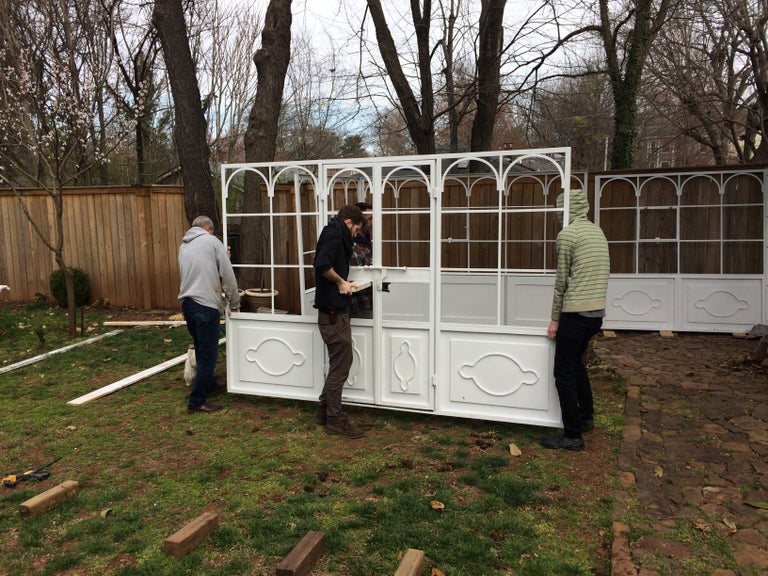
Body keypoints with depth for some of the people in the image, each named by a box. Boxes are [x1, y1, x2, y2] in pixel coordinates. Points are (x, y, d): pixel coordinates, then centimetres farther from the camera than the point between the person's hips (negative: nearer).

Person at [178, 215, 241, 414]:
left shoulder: (183, 245, 16)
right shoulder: (212, 241, -3)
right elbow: (228, 275, -5)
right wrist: (234, 303, 5)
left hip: (186, 303, 8)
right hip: (206, 305, -8)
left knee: (202, 350, 23)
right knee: (208, 355, -2)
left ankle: (209, 385, 38)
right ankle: (196, 401, 1)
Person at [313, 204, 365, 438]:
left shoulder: (333, 234, 17)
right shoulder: (335, 234, -13)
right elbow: (322, 264, -28)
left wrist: (342, 282, 9)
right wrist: (340, 281, -15)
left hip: (333, 311, 10)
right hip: (334, 312, -10)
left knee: (340, 364, 18)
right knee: (340, 366, -2)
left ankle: (324, 410, 28)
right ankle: (334, 419, 9)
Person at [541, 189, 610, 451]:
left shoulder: (567, 234, -11)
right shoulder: (597, 231, 14)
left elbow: (562, 280, -10)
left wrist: (555, 318, -3)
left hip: (576, 313, -9)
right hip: (597, 312, 9)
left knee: (564, 374, -1)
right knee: (577, 363, 26)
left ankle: (572, 436, 4)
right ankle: (586, 417, 38)